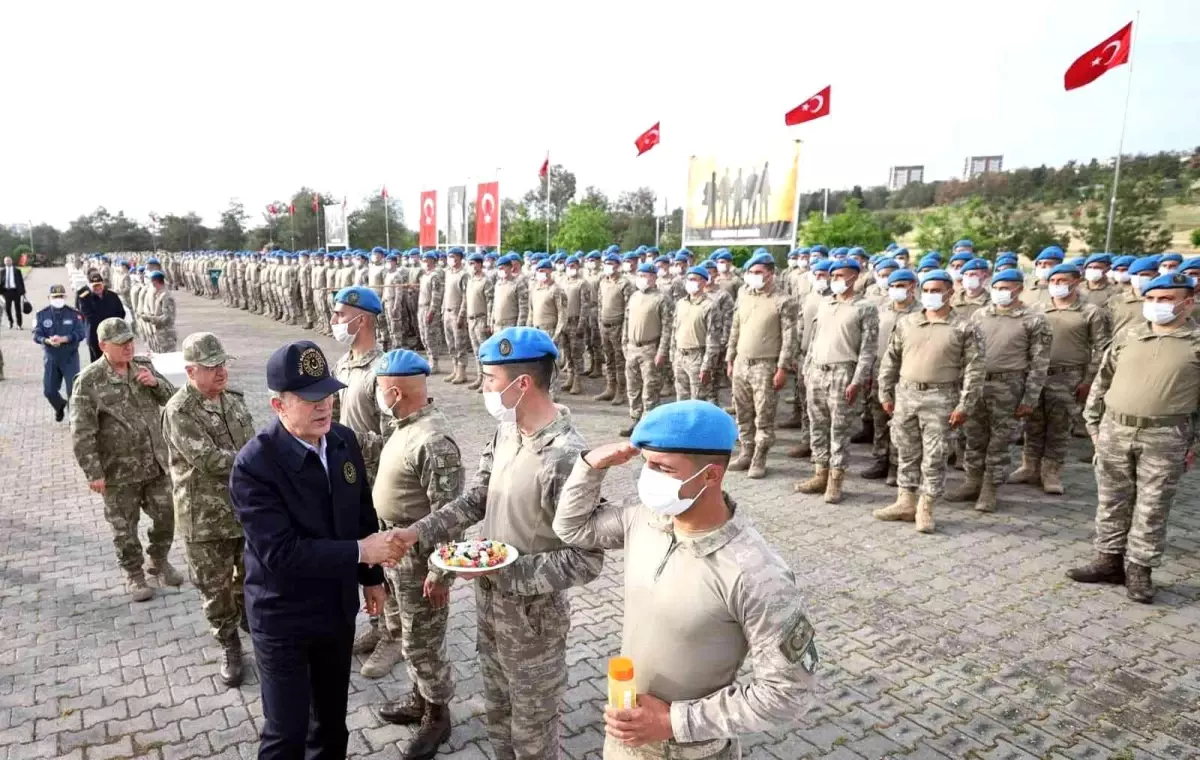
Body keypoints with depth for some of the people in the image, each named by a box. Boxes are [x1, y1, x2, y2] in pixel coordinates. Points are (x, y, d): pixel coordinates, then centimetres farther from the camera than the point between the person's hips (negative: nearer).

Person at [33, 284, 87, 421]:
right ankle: (60, 406, 37)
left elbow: (81, 333, -13)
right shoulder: (42, 315, 3)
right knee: (48, 390, 6)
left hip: (70, 357, -2)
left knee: (73, 389, -3)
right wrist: (48, 341, -28)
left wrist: (63, 339, -29)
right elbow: (36, 335, -6)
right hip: (50, 357, 2)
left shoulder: (74, 314, -3)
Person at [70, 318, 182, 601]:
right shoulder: (88, 382, -14)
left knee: (166, 515, 14)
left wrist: (156, 382, -12)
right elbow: (82, 433, -14)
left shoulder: (143, 366, 2)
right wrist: (93, 473, -15)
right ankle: (134, 574, 30)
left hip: (157, 463, 4)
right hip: (119, 471, -4)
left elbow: (172, 398, 9)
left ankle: (159, 561, 37)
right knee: (124, 526, 10)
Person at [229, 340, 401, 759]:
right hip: (283, 618, -5)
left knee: (332, 714, 24)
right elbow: (279, 552, -29)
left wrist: (372, 576, 11)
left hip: (339, 606, 5)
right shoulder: (254, 465, -25)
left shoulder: (344, 439, -6)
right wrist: (360, 552, -27)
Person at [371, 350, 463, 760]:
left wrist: (439, 573, -22)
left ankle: (437, 715, 29)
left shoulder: (433, 440, -28)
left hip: (419, 558, -9)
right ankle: (420, 700, 43)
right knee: (409, 638, 24)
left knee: (423, 643, 8)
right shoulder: (405, 425, 3)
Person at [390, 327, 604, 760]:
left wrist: (504, 573, -26)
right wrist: (417, 533, -7)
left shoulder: (567, 457, -30)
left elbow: (586, 560, -27)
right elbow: (475, 500, 6)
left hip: (533, 617, -7)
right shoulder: (506, 431, -3)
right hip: (490, 605, 8)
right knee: (497, 714, 27)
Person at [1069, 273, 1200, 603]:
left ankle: (1139, 569, 16)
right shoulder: (1127, 337, 7)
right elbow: (1102, 381, 13)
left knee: (1152, 507, 4)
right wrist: (1094, 424, 10)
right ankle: (1110, 560, 23)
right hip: (1114, 431, 3)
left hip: (1165, 437, -3)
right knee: (1112, 501, 11)